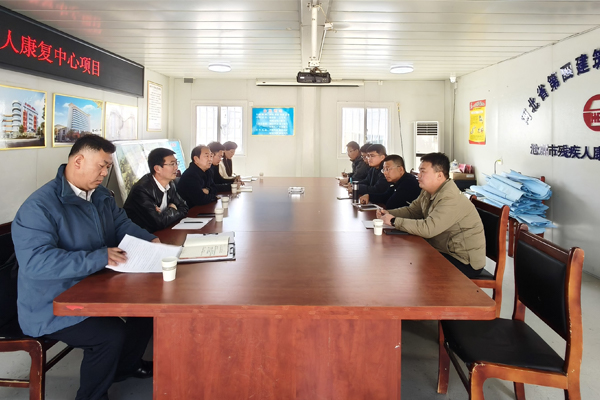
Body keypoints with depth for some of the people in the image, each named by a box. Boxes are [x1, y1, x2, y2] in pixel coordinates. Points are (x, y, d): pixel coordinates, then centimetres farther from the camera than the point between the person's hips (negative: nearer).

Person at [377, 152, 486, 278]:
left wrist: (394, 221, -26)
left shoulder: (451, 199, -26)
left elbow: (428, 228, -34)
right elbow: (412, 210, 16)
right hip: (447, 251, 9)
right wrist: (389, 214, -3)